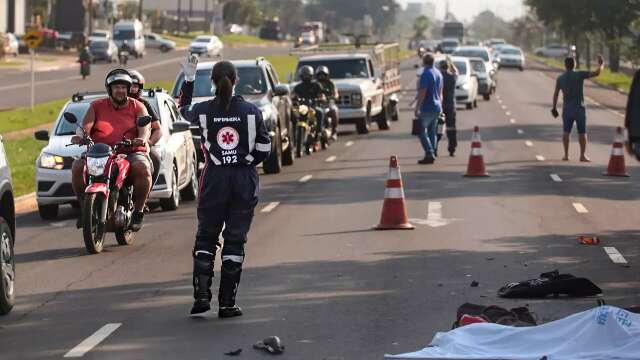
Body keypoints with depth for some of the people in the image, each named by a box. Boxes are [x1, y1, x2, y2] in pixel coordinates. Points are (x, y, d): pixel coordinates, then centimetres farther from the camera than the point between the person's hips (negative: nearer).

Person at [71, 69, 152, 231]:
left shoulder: (137, 107, 12)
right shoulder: (97, 106, 15)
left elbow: (145, 129, -4)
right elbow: (85, 126, 1)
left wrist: (142, 139, -28)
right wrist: (80, 135, -24)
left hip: (131, 152, -1)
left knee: (142, 168, -34)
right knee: (78, 166, -25)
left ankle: (138, 210, -16)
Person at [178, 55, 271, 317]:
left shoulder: (204, 111, -5)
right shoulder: (251, 111, -5)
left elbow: (183, 109, 19)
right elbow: (264, 148, 0)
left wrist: (189, 78, 24)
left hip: (214, 179, 0)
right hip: (245, 182, 0)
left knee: (205, 238, 14)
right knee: (235, 241, 5)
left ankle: (201, 294, 2)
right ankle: (227, 303, 4)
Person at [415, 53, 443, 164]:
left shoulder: (426, 74, -15)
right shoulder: (438, 74, 12)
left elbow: (422, 93, -20)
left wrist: (417, 108, -18)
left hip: (427, 108, -8)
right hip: (437, 107, 8)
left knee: (422, 131, -5)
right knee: (432, 132, 12)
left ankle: (429, 154, -15)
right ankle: (431, 155, 11)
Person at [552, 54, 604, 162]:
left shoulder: (560, 78, 1)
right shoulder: (579, 75, -9)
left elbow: (556, 94, 6)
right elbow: (596, 73, -13)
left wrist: (554, 108, 16)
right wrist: (601, 64, 6)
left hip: (567, 108, 3)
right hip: (579, 108, -3)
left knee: (566, 132, 12)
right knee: (582, 132, 2)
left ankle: (566, 155, 8)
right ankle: (583, 155, -4)